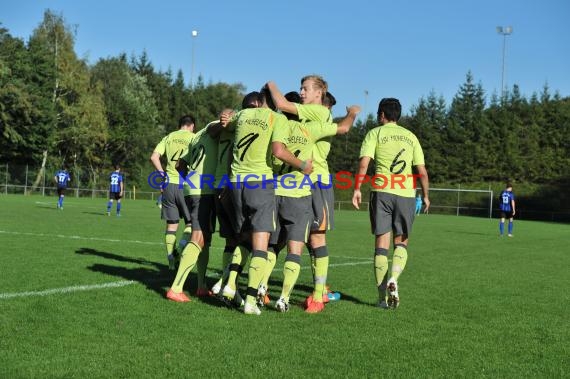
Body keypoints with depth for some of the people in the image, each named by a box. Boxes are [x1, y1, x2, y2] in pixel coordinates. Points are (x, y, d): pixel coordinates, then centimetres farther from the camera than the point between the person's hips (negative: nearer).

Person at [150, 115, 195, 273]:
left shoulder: (169, 137, 10)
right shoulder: (194, 138, 0)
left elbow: (154, 157, 2)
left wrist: (163, 174, 9)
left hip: (169, 183, 3)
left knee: (171, 223, 9)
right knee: (191, 222, 10)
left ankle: (171, 257, 2)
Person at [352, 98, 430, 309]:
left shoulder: (375, 133, 8)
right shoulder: (410, 137, 16)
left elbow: (364, 163, -8)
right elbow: (422, 172, 12)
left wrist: (357, 189, -6)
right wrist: (426, 196, 22)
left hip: (381, 191, -2)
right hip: (406, 193, 2)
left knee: (382, 242, 2)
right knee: (401, 242, 14)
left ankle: (382, 297, 1)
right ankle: (393, 279, -13)